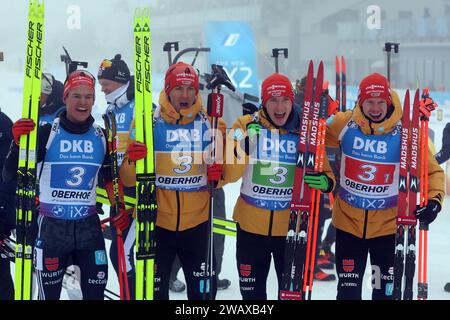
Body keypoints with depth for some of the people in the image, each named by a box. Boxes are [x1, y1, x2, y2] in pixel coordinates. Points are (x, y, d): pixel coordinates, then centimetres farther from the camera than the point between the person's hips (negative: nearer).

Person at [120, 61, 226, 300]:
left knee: (204, 291, 9)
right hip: (155, 223, -1)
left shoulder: (210, 124, 0)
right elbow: (128, 180, -3)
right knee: (153, 291, 8)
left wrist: (218, 174, -12)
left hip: (197, 224, 1)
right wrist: (132, 161, -25)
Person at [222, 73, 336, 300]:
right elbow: (229, 175, -12)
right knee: (252, 291, 14)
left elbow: (325, 174, 3)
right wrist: (245, 144, -28)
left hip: (292, 227, 0)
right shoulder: (246, 126, -7)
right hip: (251, 226, 0)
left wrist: (325, 182, -21)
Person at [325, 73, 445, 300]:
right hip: (348, 221, 1)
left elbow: (433, 170, -5)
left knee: (387, 290, 9)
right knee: (348, 289, 9)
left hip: (388, 224, -1)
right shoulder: (344, 123, -10)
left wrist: (434, 200, -20)